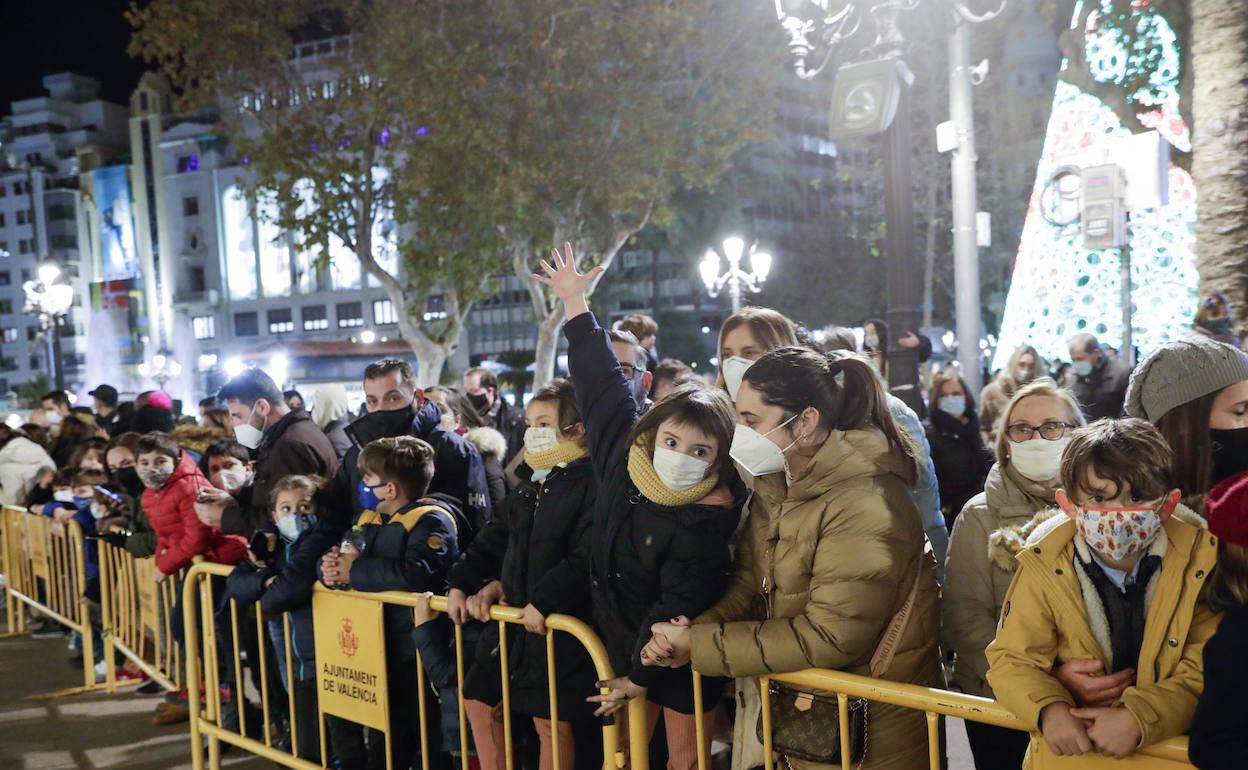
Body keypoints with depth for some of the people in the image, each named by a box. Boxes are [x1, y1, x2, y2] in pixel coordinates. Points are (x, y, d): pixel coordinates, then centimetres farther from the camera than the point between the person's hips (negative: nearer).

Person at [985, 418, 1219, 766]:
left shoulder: (1201, 561, -5)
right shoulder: (1044, 567, -4)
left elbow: (1210, 670, -8)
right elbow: (1012, 659, 0)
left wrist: (1140, 718, -21)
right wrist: (1049, 708, -19)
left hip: (1175, 746, 1)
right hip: (1073, 749, -1)